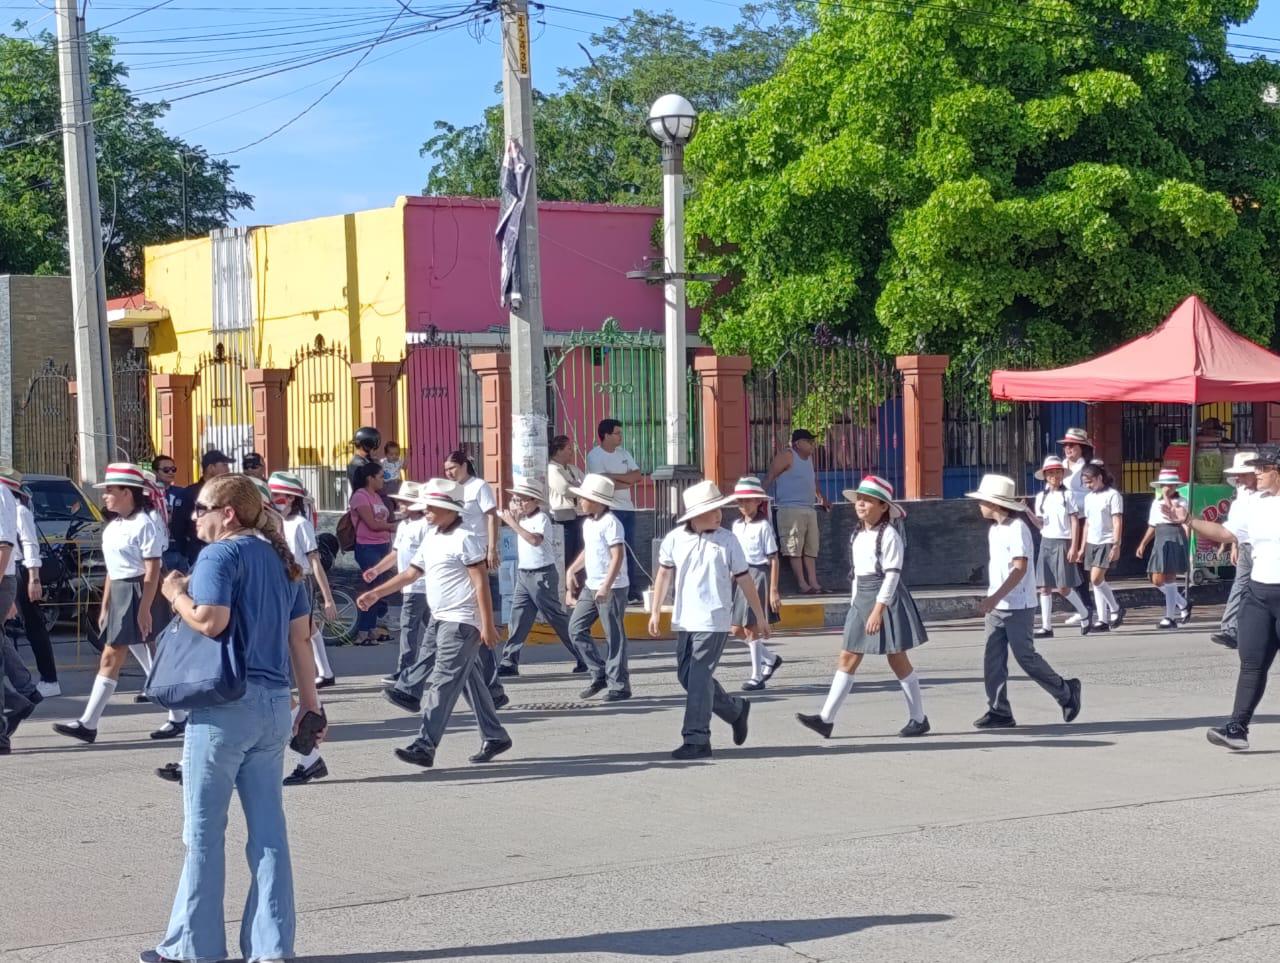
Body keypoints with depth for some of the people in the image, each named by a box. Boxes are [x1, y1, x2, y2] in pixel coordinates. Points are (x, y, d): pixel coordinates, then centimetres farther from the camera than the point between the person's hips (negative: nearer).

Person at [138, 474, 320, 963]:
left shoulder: (220, 555, -10)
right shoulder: (280, 558, 12)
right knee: (268, 828, 9)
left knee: (205, 829, 2)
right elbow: (300, 637, 12)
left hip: (225, 703, -7)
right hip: (273, 704, 7)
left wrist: (176, 594, -5)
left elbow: (210, 620, -24)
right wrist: (310, 702, 16)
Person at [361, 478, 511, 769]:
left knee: (443, 683, -12)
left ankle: (425, 746, -16)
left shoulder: (464, 539, -14)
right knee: (470, 681, 15)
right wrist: (376, 593, 17)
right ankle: (494, 738, 25)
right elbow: (412, 572, 21)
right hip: (439, 620, 9)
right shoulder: (431, 537, 13)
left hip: (461, 622, -9)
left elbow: (482, 583, -17)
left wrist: (488, 625, -20)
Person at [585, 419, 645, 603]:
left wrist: (614, 476, -12)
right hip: (609, 510, -6)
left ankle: (633, 593, 11)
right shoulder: (595, 456, -8)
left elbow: (638, 475, 0)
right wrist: (629, 480, -8)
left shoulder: (623, 453, 13)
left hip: (628, 508, 7)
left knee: (630, 551, 7)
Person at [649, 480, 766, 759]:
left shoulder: (727, 540, -3)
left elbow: (744, 579, 3)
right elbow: (664, 574, 11)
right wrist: (656, 611, 7)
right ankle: (736, 710, 29)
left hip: (713, 621, -4)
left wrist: (760, 616, 7)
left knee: (699, 678, -9)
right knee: (686, 676, 9)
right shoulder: (675, 539, 1)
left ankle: (696, 740, -4)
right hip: (684, 621, 4)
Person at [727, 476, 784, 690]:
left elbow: (773, 559, -10)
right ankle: (771, 658, 27)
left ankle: (757, 676, 7)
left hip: (759, 576, -7)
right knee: (737, 630, 7)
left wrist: (773, 591, -14)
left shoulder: (763, 526, -9)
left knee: (751, 629, -4)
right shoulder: (737, 525, 10)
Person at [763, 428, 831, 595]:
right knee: (794, 549, -8)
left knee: (811, 549, 4)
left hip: (809, 510, 9)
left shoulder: (809, 458, 18)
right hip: (791, 510, -9)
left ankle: (813, 584, 2)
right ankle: (802, 585, -11)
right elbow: (770, 476, -12)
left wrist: (822, 498, 30)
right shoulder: (787, 457, -6)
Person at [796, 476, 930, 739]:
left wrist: (878, 609, -22)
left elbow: (892, 575, -18)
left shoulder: (889, 535, -13)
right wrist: (856, 605, 16)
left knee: (897, 659, 0)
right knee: (848, 658, 3)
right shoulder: (858, 536, 12)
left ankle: (918, 718, 12)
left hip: (885, 599, -8)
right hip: (862, 599, 8)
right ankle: (826, 719, 0)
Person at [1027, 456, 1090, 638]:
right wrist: (1028, 513, -10)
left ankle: (1084, 613, 18)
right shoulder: (1041, 497, 10)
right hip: (1046, 542, 4)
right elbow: (1040, 524, 8)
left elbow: (1075, 522, -4)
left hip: (1063, 542, -4)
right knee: (1044, 586, 0)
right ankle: (1046, 626, 3)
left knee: (1063, 587, -5)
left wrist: (1073, 547, -10)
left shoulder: (1068, 495, -2)